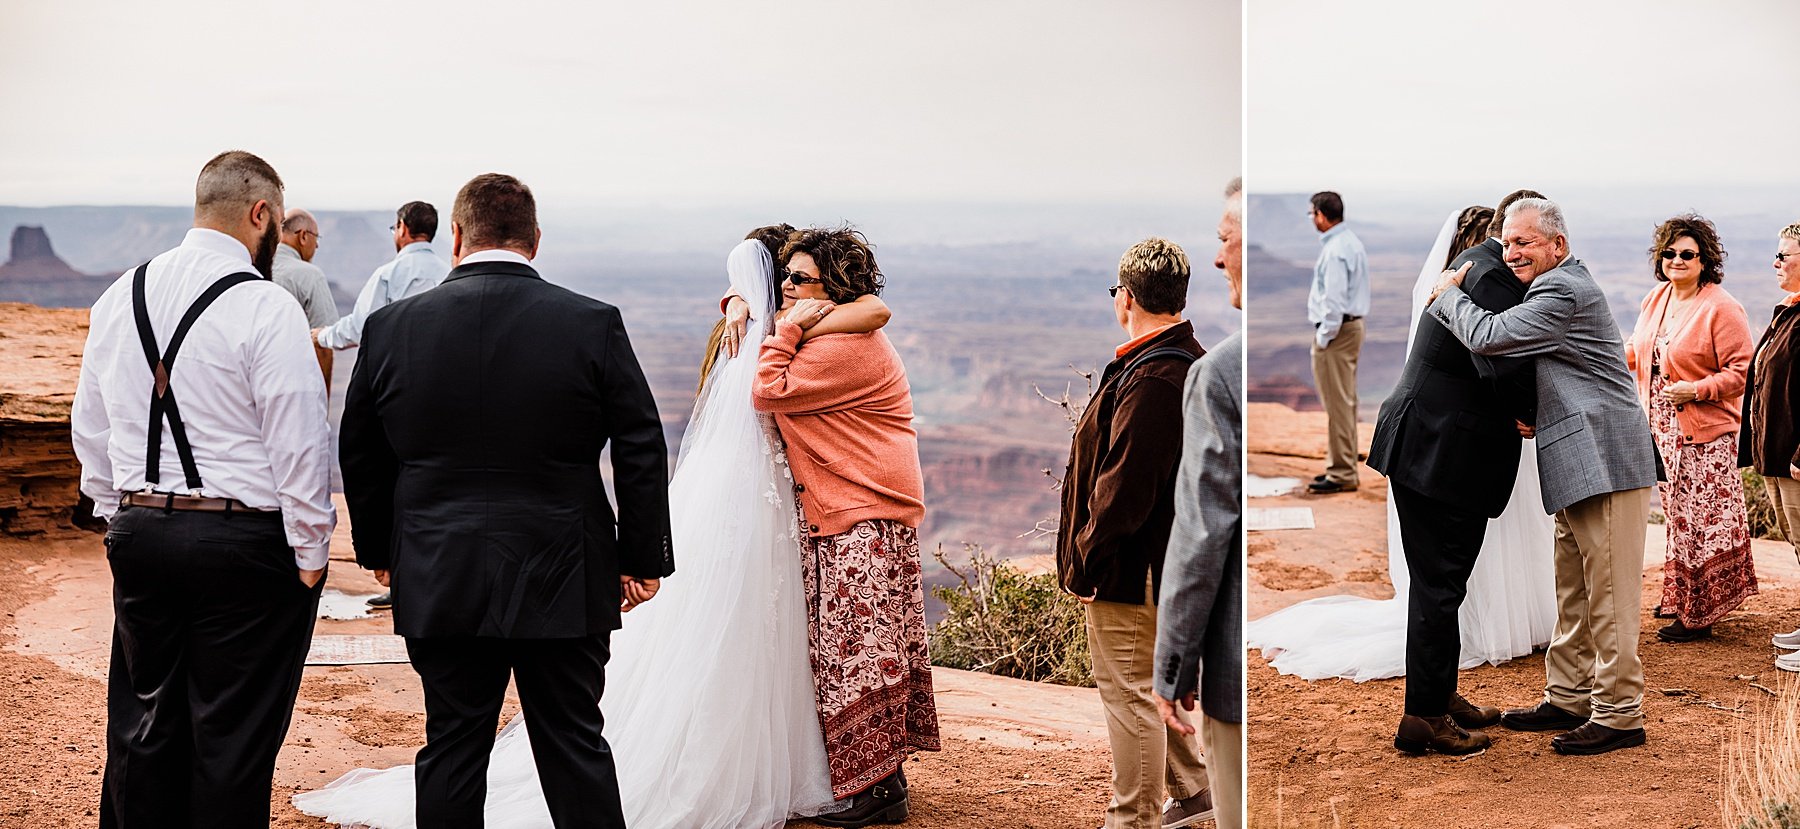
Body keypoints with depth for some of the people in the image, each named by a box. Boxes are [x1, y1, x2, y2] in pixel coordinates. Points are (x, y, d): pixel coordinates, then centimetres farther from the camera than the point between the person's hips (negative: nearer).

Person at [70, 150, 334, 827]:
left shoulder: (120, 298, 7)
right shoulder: (266, 308, -14)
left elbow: (90, 427, 15)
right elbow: (299, 441, -14)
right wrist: (310, 550, -4)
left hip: (138, 531, 6)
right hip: (243, 541, -6)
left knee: (142, 720, 16)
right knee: (233, 734, 3)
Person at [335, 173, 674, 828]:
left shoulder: (391, 327, -2)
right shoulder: (594, 325, -6)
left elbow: (360, 455, 8)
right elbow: (642, 454, -3)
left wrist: (379, 550, 21)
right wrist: (642, 560, 7)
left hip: (437, 581, 1)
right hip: (563, 579, -1)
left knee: (452, 748, 10)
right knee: (575, 747, 9)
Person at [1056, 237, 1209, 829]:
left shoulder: (1150, 381, -24)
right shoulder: (1193, 361, 9)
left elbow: (1123, 486, -25)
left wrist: (1085, 559, -14)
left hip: (1127, 572, -10)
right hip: (1169, 559, 10)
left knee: (1129, 692, 1)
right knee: (1155, 681, 23)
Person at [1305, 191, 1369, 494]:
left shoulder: (1335, 250, -19)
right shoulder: (1352, 242, 13)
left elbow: (1334, 299, -23)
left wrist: (1324, 336, -16)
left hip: (1336, 330, -11)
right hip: (1353, 324, 11)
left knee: (1338, 403, -7)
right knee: (1345, 402, 15)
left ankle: (1341, 474, -5)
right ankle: (1344, 466, 22)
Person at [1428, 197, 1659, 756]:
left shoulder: (1563, 291, -15)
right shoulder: (1556, 286, 19)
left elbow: (1488, 337, -22)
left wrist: (1446, 293, -6)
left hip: (1606, 461, -11)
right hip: (1578, 464, 11)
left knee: (1608, 595, -6)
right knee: (1573, 592, 17)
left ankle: (1619, 715, 0)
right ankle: (1568, 698, 26)